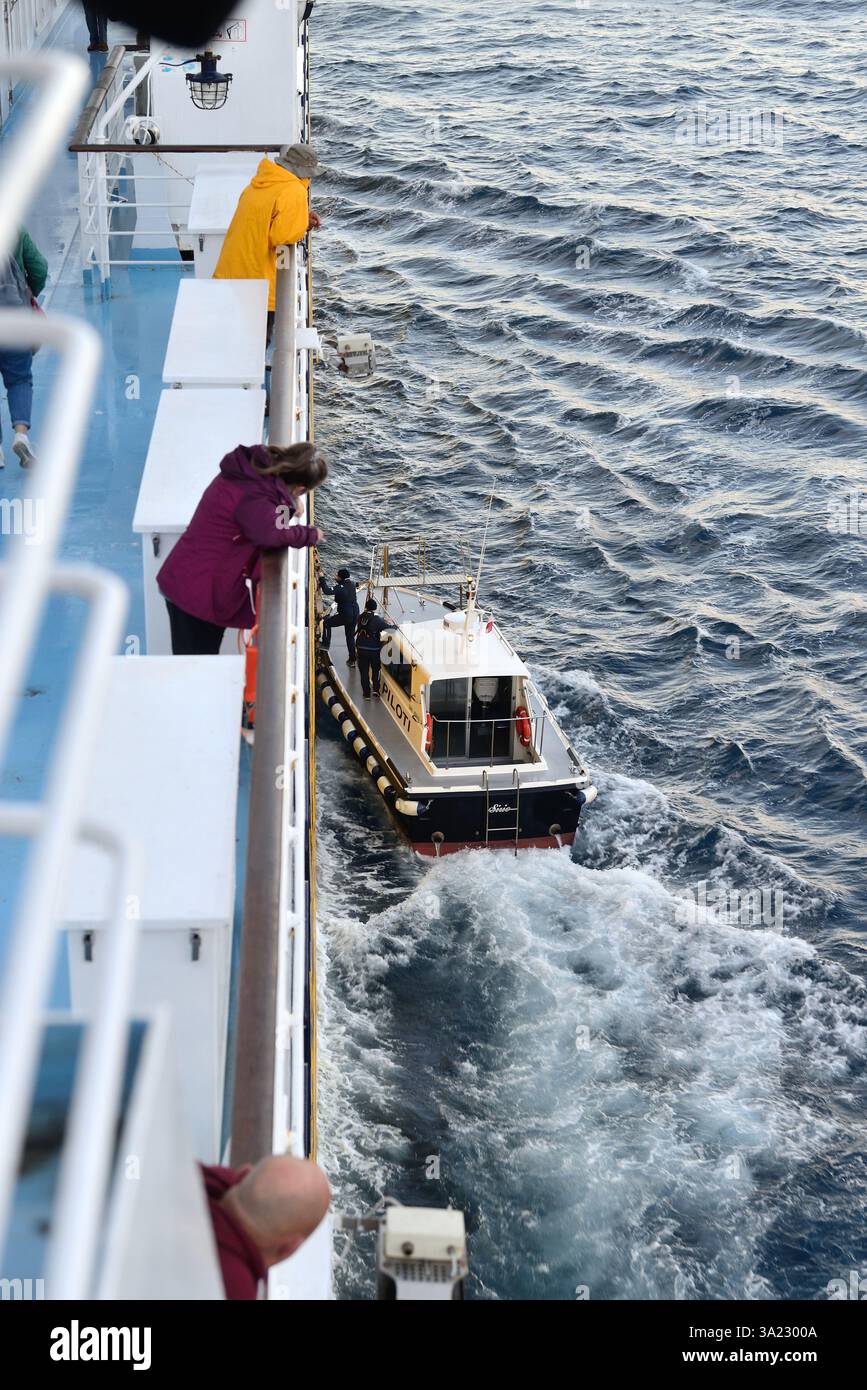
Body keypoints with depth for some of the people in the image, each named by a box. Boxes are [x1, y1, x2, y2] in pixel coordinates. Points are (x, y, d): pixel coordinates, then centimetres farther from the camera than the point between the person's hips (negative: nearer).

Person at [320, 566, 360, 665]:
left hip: (345, 615, -8)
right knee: (350, 636, 17)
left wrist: (322, 578, -20)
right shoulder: (351, 584, 3)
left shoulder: (341, 587, -20)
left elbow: (328, 591, -30)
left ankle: (325, 645, 8)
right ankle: (352, 659, 20)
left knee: (326, 623, 11)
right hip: (354, 615, 8)